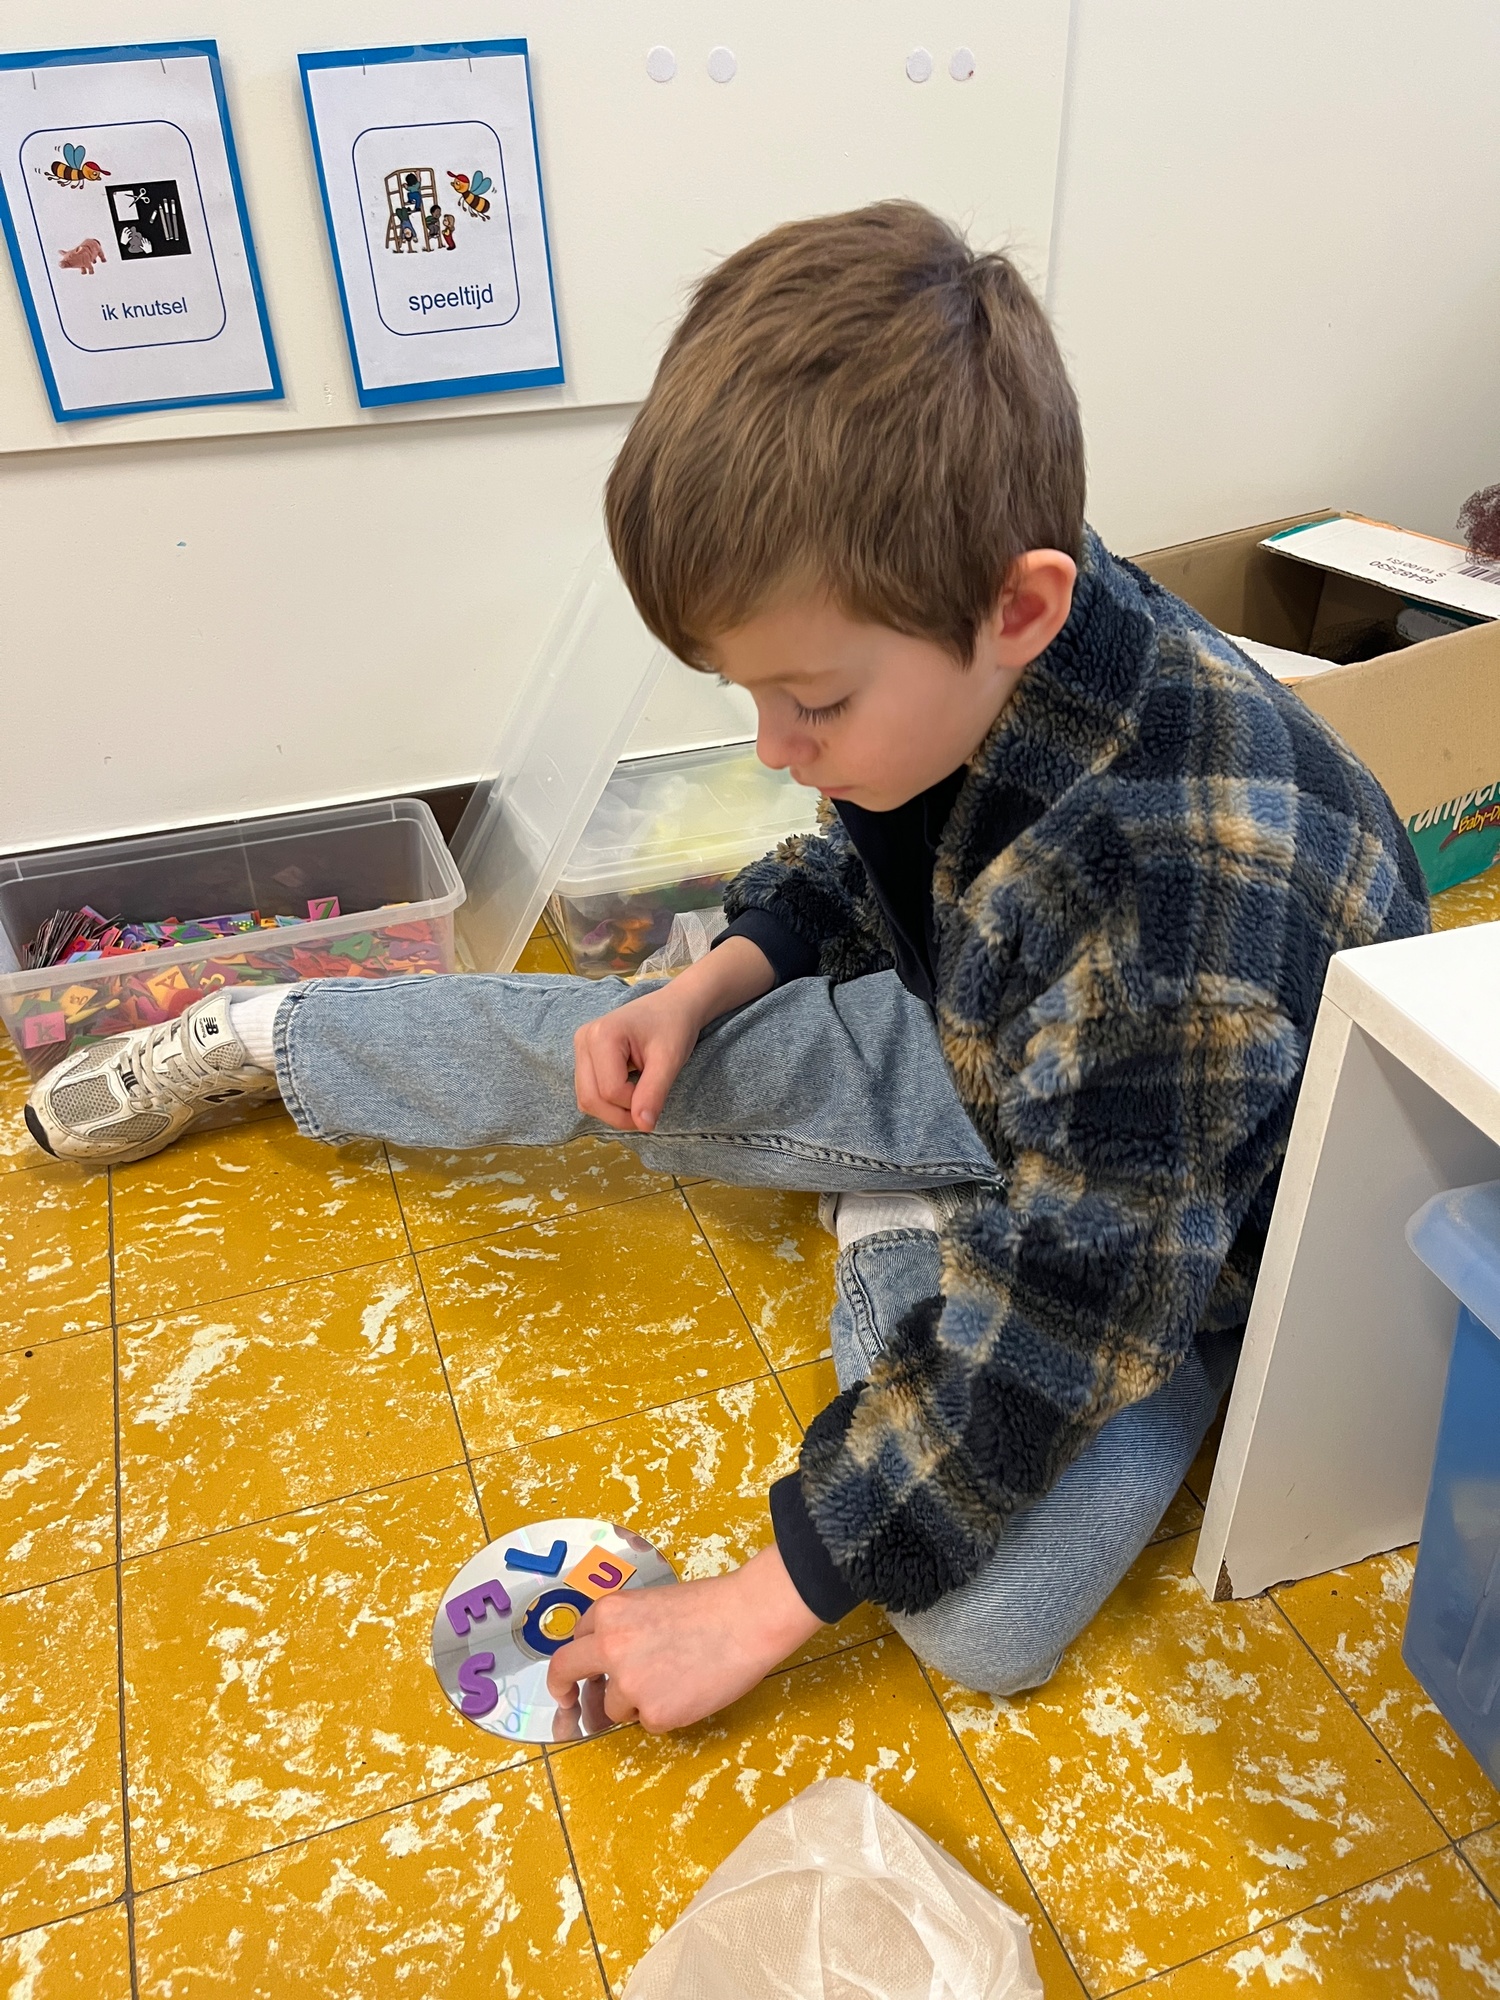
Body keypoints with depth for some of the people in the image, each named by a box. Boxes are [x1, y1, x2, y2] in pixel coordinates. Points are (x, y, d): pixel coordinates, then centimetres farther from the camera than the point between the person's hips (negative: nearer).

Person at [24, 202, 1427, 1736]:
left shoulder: (1192, 887, -40)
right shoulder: (965, 666, -18)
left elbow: (1065, 1306, -34)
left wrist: (754, 1608, -27)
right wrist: (704, 992, -13)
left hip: (1175, 1227, -4)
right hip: (976, 1056, 5)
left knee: (983, 1619, -24)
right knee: (601, 1060, -2)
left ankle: (904, 1250, 2)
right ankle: (261, 1036, 25)